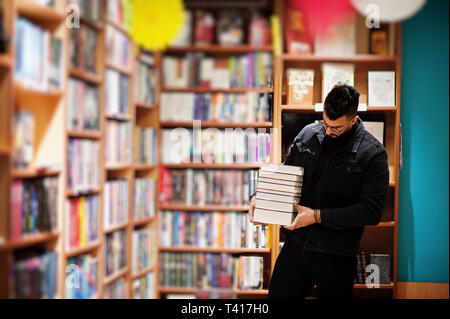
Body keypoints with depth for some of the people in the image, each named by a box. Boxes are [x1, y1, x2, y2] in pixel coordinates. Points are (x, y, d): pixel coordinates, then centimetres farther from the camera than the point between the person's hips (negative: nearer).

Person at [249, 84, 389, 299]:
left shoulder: (373, 154, -10)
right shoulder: (308, 134, 4)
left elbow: (371, 211, -16)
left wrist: (317, 216, -20)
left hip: (336, 257, -4)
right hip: (295, 247, 4)